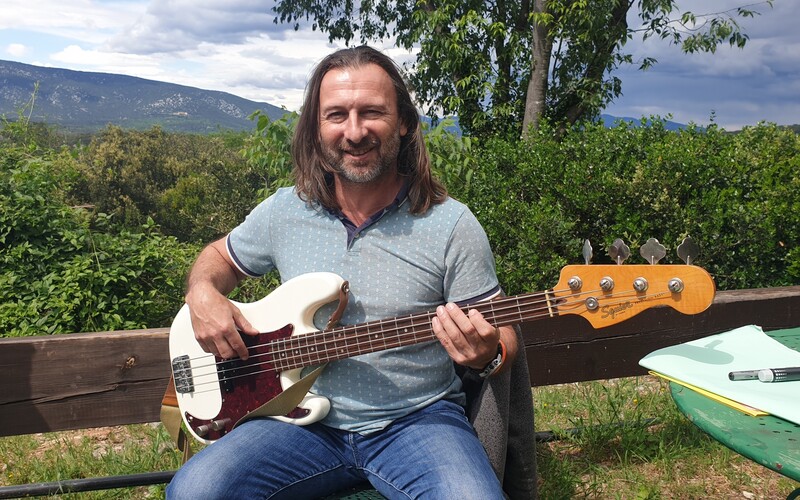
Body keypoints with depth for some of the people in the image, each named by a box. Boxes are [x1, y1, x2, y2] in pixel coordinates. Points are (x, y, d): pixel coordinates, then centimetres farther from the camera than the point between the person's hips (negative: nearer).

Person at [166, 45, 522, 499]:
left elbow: (503, 337, -1)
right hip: (307, 420, 3)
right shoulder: (285, 211, 3)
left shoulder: (452, 225, -7)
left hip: (418, 418, -2)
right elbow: (219, 256, 21)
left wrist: (487, 355, -25)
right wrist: (203, 293, -1)